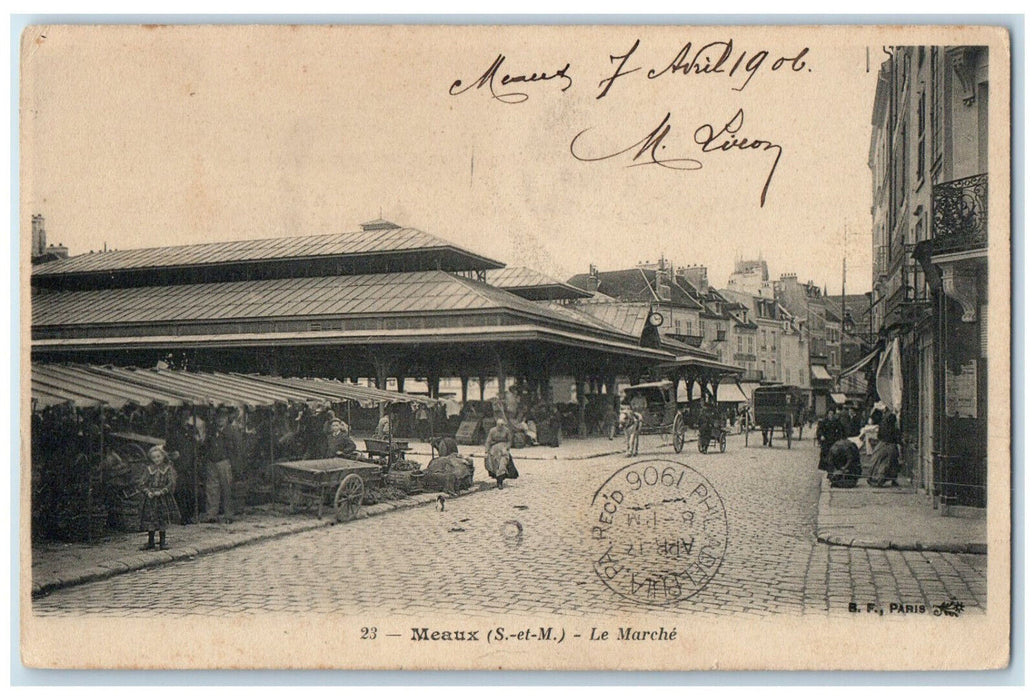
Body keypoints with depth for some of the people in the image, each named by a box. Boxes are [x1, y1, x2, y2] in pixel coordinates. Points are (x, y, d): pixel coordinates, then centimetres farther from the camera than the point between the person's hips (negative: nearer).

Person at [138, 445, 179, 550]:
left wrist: (161, 492, -16)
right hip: (150, 498, 2)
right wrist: (148, 492, -12)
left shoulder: (168, 469, 0)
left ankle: (162, 542, 10)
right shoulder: (149, 469, 7)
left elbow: (171, 484, -7)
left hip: (163, 498, -2)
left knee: (163, 521, 0)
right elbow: (142, 483, 5)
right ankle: (150, 542, 14)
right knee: (150, 520, 4)